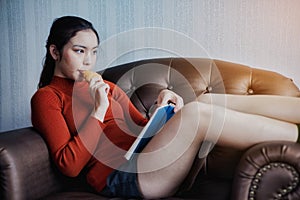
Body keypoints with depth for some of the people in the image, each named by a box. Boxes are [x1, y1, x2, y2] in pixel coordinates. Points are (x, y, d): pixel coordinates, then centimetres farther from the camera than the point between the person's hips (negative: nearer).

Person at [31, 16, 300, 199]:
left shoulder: (108, 87, 25)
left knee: (206, 101, -15)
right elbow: (69, 165, -7)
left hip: (144, 157, 7)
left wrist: (163, 111, -2)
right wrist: (98, 110, -11)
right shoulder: (47, 97, 5)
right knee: (197, 113, -26)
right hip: (121, 177, -6)